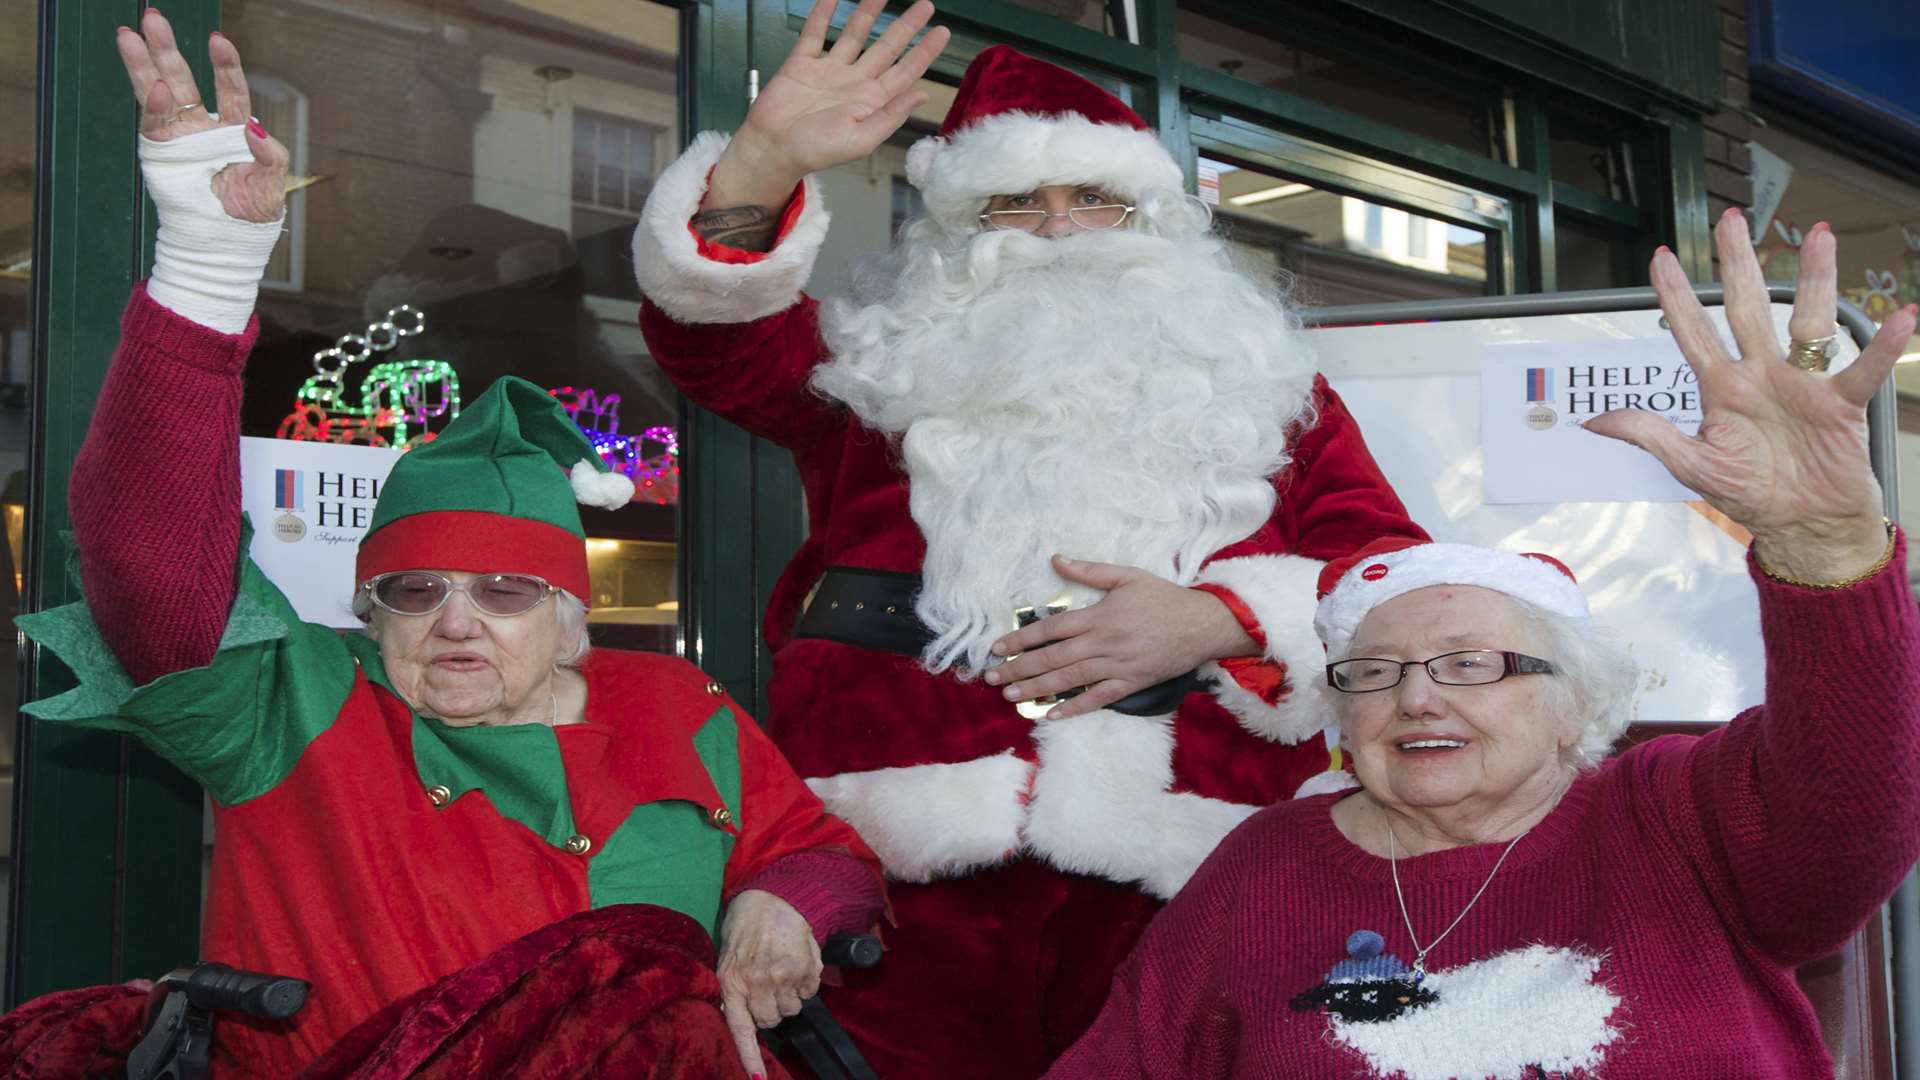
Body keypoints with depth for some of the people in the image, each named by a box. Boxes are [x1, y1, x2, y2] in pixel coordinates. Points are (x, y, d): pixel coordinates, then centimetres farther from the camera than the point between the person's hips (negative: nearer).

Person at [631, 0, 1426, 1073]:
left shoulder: (1266, 387, 19)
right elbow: (710, 332, 4)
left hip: (1186, 886, 1)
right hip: (903, 869, 0)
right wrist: (765, 162, -12)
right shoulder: (887, 374, 19)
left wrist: (1216, 622, -6)